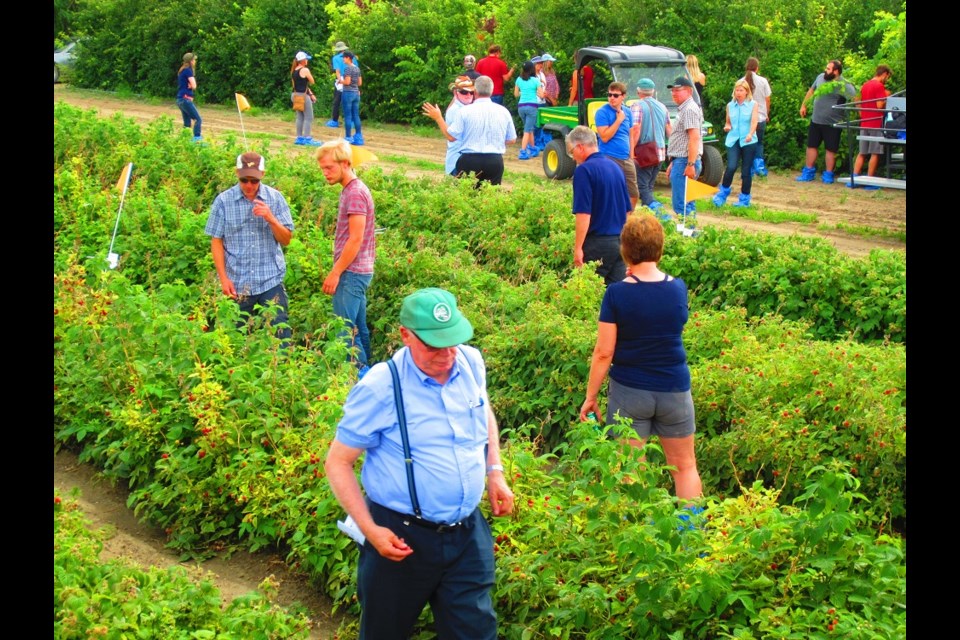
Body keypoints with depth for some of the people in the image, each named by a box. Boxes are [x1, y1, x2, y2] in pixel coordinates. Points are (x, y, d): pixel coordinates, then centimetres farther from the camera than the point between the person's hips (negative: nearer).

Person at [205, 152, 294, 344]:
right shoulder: (223, 201, -1)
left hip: (271, 280, 0)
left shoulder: (275, 198, 1)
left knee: (279, 332, -3)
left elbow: (286, 240, 3)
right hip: (237, 284, 0)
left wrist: (271, 218, -15)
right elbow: (216, 242, 2)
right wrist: (224, 278, -4)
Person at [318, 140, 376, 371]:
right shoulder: (350, 190, 15)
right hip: (357, 271, 10)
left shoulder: (355, 193, -15)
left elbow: (355, 239, -19)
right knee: (358, 328, 13)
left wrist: (335, 273, -17)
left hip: (352, 272, -10)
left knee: (344, 331, -8)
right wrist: (337, 271, 17)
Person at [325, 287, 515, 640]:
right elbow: (338, 462, -10)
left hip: (469, 533, 4)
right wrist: (369, 529, -17)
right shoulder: (380, 388, -18)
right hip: (402, 537, -4)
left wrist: (495, 472, 11)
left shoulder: (472, 363, -2)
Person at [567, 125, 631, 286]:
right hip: (621, 241, 7)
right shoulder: (615, 167, 12)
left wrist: (578, 248, -14)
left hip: (598, 243, -7)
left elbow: (584, 214, -18)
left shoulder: (584, 170, -12)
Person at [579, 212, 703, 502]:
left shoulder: (617, 294, -14)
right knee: (684, 466, 16)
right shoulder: (678, 288, -5)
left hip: (628, 391, -2)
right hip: (674, 390, 2)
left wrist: (590, 396, -1)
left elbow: (604, 352, -13)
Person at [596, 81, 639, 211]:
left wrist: (631, 155, 13)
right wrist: (618, 120, -16)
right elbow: (604, 137, -17)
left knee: (634, 195, 11)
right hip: (609, 159, -6)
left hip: (627, 159, 6)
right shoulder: (602, 112, -9)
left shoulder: (627, 112, 10)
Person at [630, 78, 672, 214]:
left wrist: (631, 151, -14)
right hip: (660, 152, 6)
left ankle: (655, 207, -25)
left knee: (642, 186, -5)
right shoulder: (662, 107, 12)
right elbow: (670, 131, 14)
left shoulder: (637, 106, -8)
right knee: (649, 186, 16)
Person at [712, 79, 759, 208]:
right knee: (731, 167, -17)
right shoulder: (730, 105, 10)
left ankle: (744, 199, 14)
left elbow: (754, 121, -13)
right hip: (733, 140, 2)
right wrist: (727, 127, -3)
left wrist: (750, 134, -31)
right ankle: (723, 194, 1)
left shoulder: (753, 105, 1)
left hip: (748, 142, -1)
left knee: (746, 171, 2)